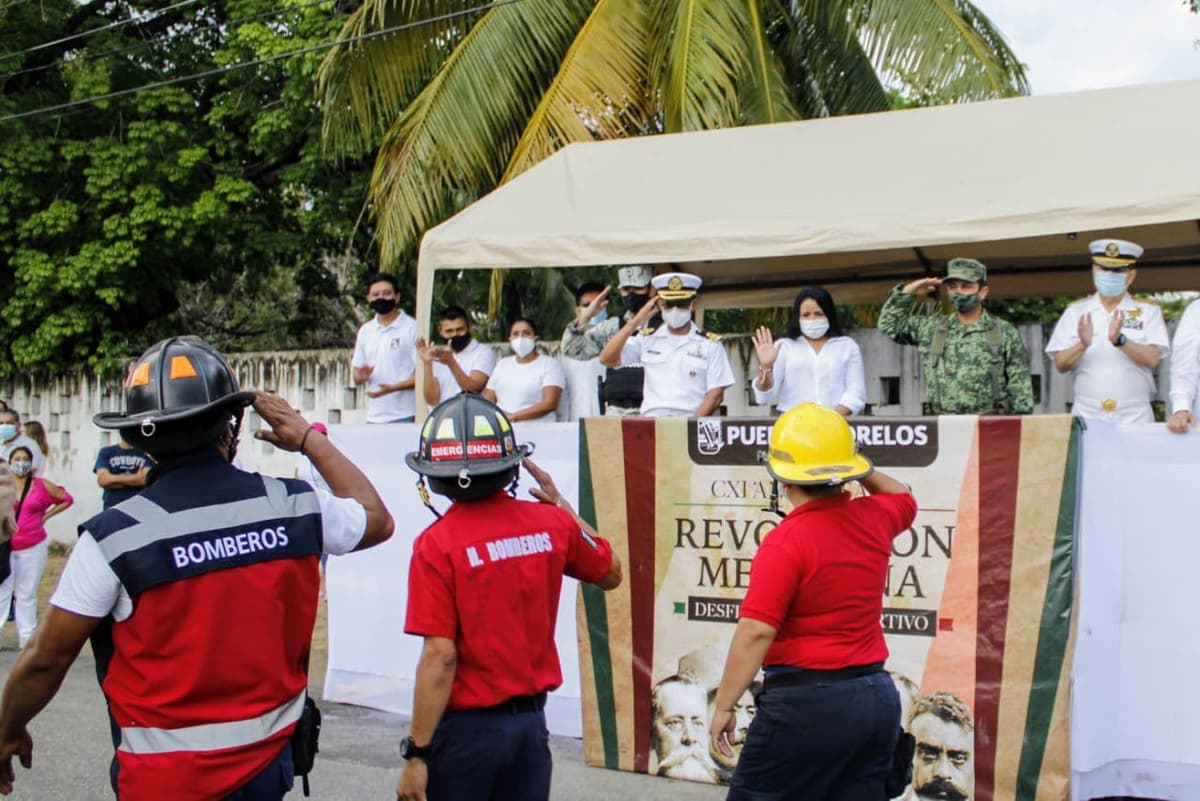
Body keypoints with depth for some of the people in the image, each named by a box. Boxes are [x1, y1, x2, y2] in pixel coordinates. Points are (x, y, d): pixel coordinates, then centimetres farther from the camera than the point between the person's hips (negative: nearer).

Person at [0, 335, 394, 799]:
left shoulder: (114, 536, -16)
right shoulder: (294, 508, -8)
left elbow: (47, 659, -7)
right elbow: (377, 520, 13)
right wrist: (309, 439, 20)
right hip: (270, 761, 3)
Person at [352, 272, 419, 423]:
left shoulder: (412, 328, -3)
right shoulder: (365, 331, 15)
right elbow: (357, 377, 18)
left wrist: (393, 388, -19)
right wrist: (361, 376, -6)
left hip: (404, 416, -5)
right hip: (374, 417, 5)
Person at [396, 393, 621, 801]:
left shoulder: (438, 544, -15)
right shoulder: (552, 524, -2)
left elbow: (440, 656, -18)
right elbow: (611, 574, 17)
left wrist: (415, 753, -12)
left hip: (465, 726, -4)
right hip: (531, 721, 5)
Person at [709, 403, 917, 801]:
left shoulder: (788, 541, -15)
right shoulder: (874, 519, 5)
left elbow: (756, 632, -20)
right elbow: (904, 499, 31)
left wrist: (723, 706, -14)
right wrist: (859, 469, 26)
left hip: (808, 702, -7)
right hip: (877, 697, 7)